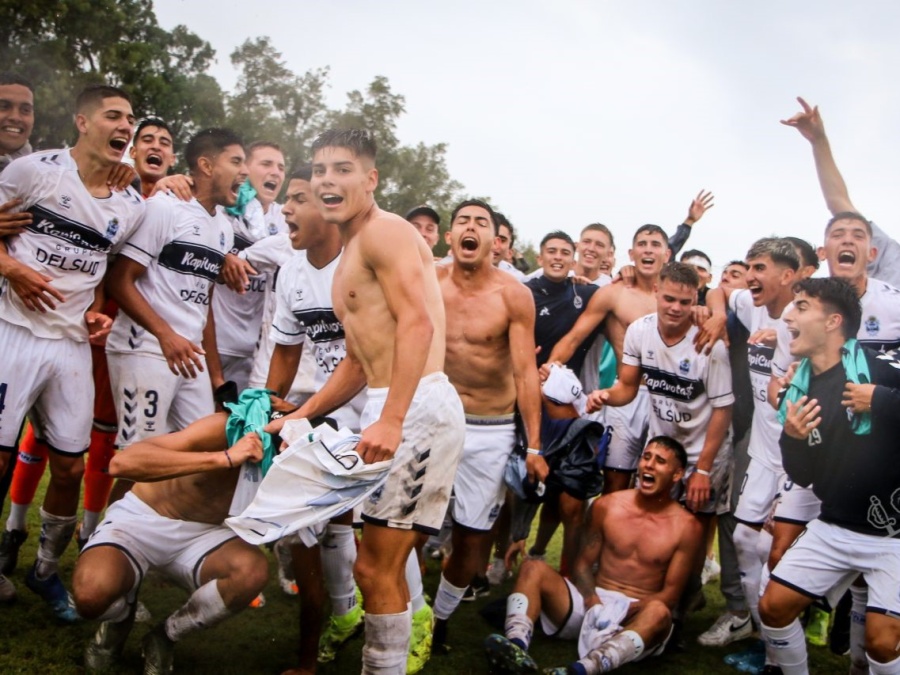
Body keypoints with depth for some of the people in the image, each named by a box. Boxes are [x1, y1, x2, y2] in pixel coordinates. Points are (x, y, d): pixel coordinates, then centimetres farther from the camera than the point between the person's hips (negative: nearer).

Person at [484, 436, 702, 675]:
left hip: (637, 616, -3)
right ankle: (516, 648, -47)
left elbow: (671, 594, -3)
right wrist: (593, 602, -14)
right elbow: (583, 564, 7)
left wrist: (627, 609, -21)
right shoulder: (607, 506, 6)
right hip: (590, 603, 3)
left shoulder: (686, 527, -2)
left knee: (658, 612, -38)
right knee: (534, 568, -19)